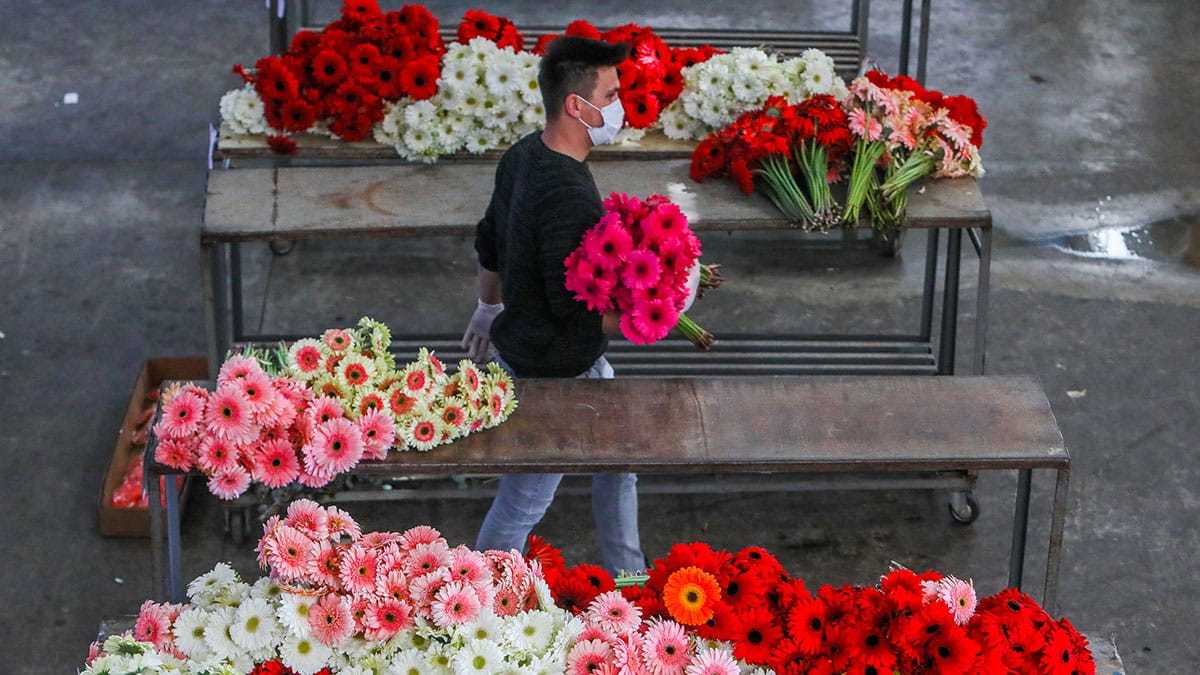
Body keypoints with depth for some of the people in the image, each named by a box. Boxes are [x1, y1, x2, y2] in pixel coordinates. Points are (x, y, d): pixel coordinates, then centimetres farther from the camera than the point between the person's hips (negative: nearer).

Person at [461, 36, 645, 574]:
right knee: (524, 499, 8)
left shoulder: (524, 155, -2)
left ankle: (626, 577, 40)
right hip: (552, 373, -10)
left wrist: (488, 309, 27)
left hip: (522, 342, 10)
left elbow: (489, 242, 12)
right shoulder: (570, 197, -32)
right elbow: (577, 308, -29)